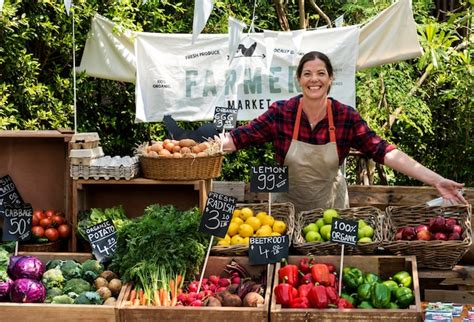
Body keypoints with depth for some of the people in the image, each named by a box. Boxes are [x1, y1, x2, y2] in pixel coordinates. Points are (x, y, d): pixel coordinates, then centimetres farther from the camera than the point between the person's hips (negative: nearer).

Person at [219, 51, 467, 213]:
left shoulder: (347, 117, -14)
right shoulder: (281, 112, -16)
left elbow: (383, 151, -17)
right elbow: (241, 137, -16)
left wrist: (435, 180, -26)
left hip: (330, 206, 1)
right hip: (287, 205, -1)